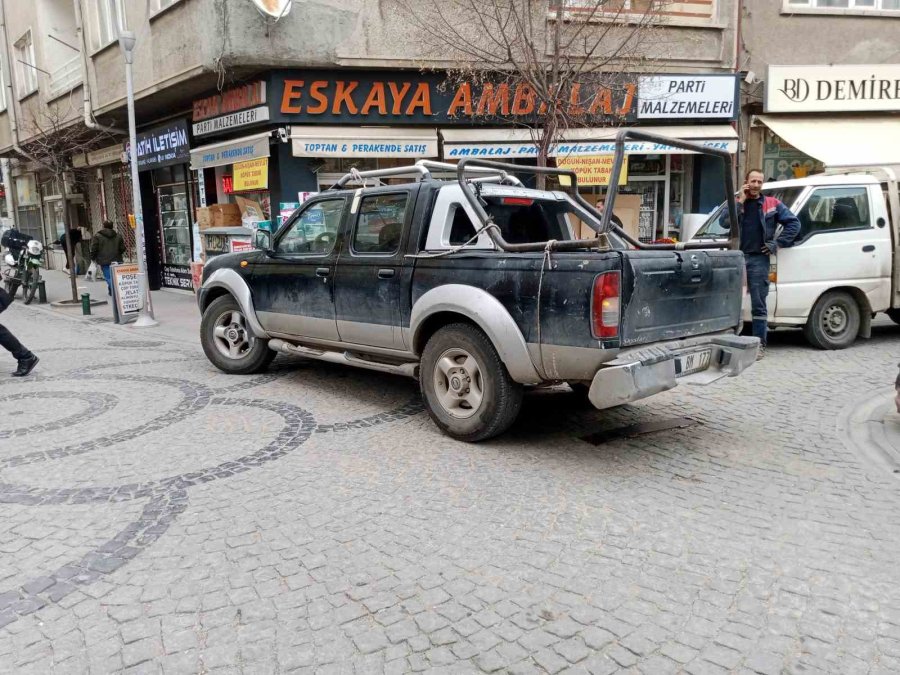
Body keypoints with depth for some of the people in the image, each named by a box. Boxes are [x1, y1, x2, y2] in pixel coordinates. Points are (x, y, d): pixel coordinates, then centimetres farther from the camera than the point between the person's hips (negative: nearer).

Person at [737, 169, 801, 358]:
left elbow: (793, 223, 6)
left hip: (758, 259, -1)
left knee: (759, 304, 0)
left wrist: (778, 243, -3)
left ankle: (760, 344, 4)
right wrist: (740, 201, -9)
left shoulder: (772, 204, 9)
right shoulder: (736, 201, 11)